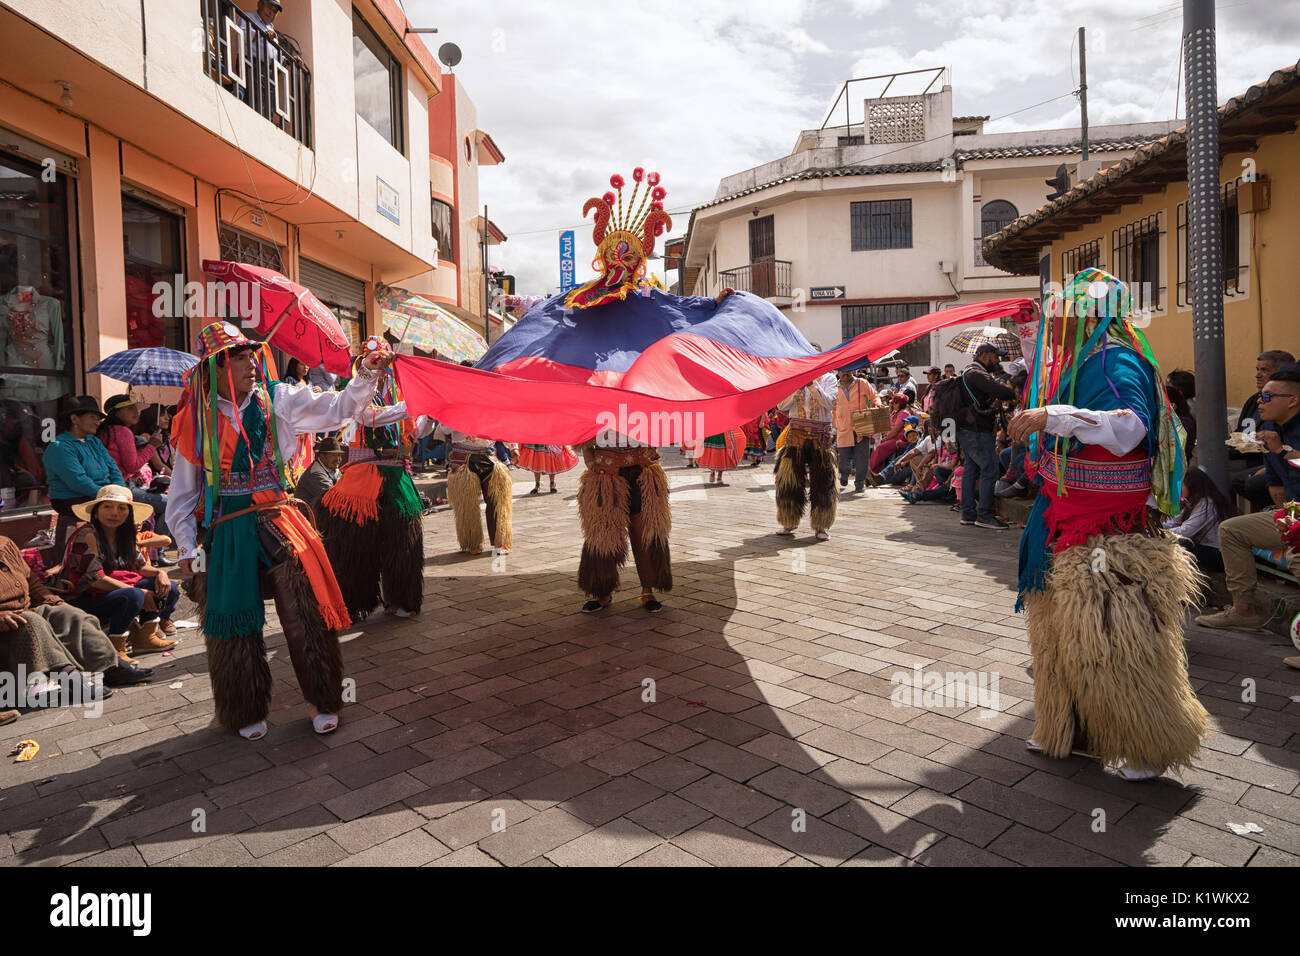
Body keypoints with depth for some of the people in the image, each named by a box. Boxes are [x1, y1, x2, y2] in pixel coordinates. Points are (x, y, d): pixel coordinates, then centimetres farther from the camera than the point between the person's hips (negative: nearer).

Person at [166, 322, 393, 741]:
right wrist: (187, 548, 4)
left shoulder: (277, 401, 1)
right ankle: (247, 711, 30)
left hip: (278, 524, 0)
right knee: (235, 626, 8)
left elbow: (337, 408, 0)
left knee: (307, 614, -2)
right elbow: (183, 492, 7)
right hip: (226, 535, 0)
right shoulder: (196, 420, 1)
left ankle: (321, 700, 17)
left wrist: (367, 374, -15)